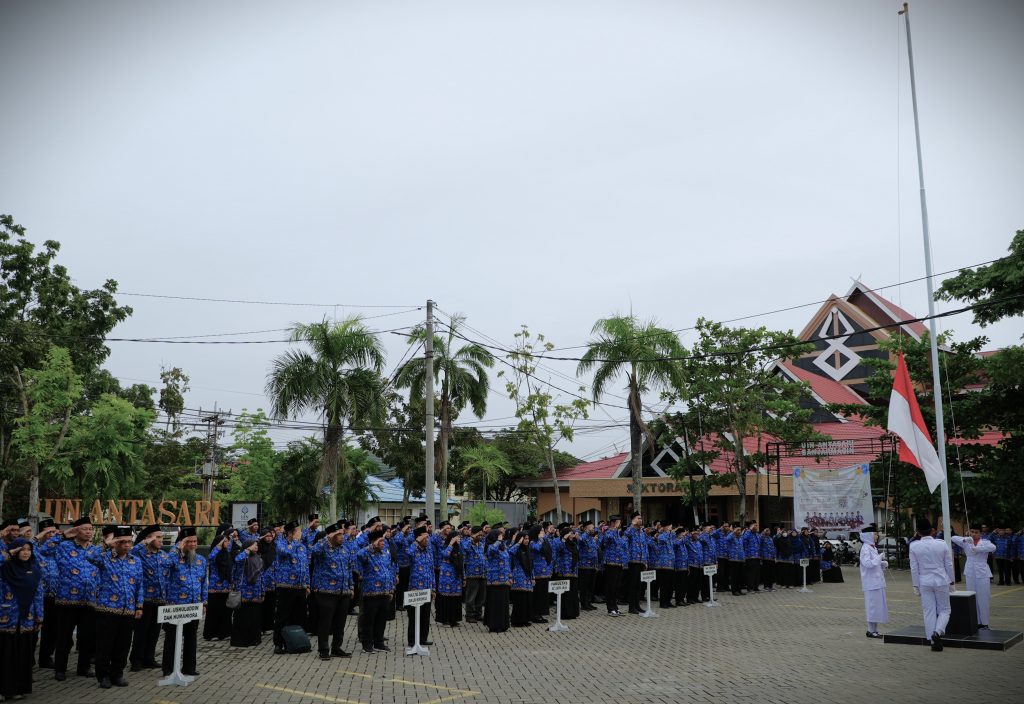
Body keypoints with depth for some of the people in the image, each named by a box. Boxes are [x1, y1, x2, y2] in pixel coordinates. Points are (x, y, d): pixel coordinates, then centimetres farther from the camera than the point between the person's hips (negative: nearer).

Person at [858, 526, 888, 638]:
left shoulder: (873, 547, 15)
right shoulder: (865, 548, -14)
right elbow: (867, 563, -23)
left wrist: (883, 563, 4)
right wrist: (879, 558, -17)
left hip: (877, 581, 9)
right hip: (871, 582, -9)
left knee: (877, 605, 11)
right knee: (872, 605, -5)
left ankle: (873, 629, 18)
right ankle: (871, 630, 2)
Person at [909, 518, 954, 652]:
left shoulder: (914, 546, -6)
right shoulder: (942, 544, -6)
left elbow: (914, 568, -3)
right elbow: (949, 565, 1)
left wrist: (916, 586, 6)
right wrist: (951, 581, 14)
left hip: (924, 582, 0)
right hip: (941, 581, 0)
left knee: (929, 612, 8)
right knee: (944, 610, 12)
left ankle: (933, 641, 11)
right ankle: (938, 632, -11)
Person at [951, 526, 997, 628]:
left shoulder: (985, 542, 1)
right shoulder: (966, 542, 6)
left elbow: (993, 548, -20)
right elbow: (953, 538, -7)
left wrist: (978, 548, -29)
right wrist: (965, 540, -23)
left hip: (983, 573, -2)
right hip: (970, 573, 2)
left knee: (983, 599, -1)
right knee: (972, 599, 7)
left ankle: (985, 623, 9)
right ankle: (976, 622, 15)